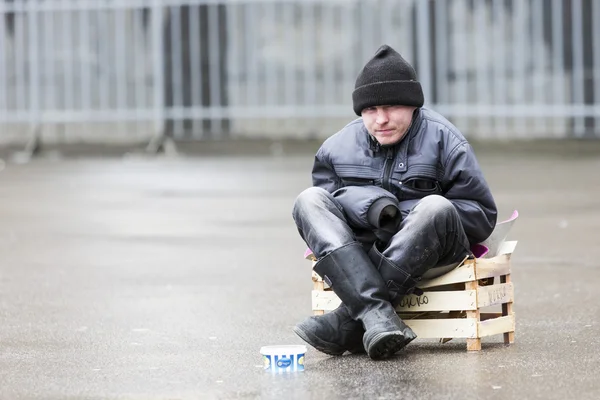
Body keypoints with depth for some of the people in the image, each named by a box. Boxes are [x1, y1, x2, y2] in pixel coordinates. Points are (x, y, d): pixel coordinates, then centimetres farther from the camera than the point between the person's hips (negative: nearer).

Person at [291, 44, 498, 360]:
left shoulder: (443, 141, -2)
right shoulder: (339, 147, 8)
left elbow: (482, 216, -3)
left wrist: (406, 217, -15)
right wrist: (372, 206, -19)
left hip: (426, 253, -3)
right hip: (359, 256, 3)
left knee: (436, 207, -34)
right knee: (308, 200, -18)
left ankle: (347, 322, -35)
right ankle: (377, 314, -39)